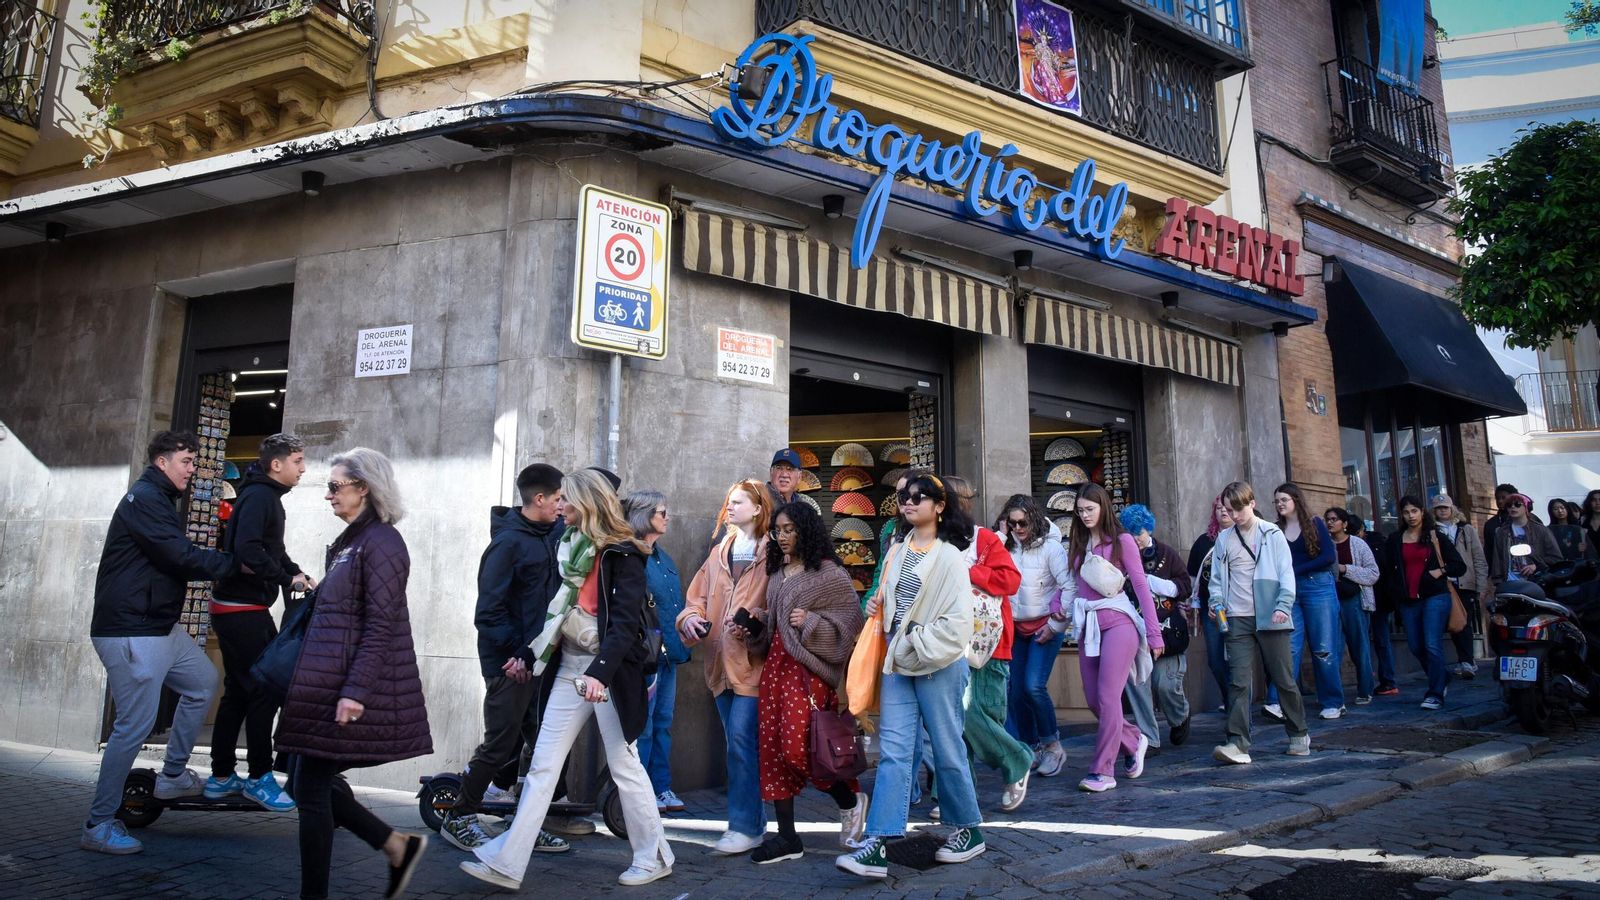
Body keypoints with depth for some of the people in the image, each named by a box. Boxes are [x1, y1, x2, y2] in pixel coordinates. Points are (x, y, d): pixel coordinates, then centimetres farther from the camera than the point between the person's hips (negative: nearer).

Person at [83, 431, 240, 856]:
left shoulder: (159, 500, 19)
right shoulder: (144, 497, -14)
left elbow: (176, 561, 15)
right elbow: (181, 556, -21)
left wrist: (226, 564, 2)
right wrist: (234, 563, -11)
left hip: (160, 626, 11)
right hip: (130, 630, -11)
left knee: (203, 681, 18)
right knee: (135, 725, -7)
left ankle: (173, 775, 26)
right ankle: (99, 825, 4)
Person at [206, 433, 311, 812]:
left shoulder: (267, 497, 16)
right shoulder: (259, 497, -16)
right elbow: (247, 550, -29)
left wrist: (298, 574, 6)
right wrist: (287, 579, -20)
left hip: (246, 609, 10)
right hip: (241, 609, -10)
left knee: (238, 692, 15)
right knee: (264, 690, -5)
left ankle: (221, 777, 23)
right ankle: (259, 777, 4)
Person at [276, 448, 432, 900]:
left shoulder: (380, 542, -14)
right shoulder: (352, 541, 15)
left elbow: (380, 626, -20)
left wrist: (356, 691, -24)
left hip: (347, 687, -9)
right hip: (328, 682, 9)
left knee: (311, 787, 0)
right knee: (309, 782, 12)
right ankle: (398, 845, 19)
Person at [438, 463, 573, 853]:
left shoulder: (553, 534, 7)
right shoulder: (508, 541, -15)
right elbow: (489, 608, -17)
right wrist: (517, 652, -18)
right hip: (511, 663, -8)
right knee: (500, 746, 2)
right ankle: (459, 819, 20)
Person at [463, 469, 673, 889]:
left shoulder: (623, 555, -13)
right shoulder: (570, 548, 11)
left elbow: (625, 621, -22)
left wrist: (600, 672, -33)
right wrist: (530, 657, 18)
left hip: (610, 670, -7)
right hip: (570, 667, 7)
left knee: (624, 765, 4)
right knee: (542, 767, 5)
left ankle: (654, 858, 20)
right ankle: (506, 863, 9)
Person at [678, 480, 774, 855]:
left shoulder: (771, 553, -5)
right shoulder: (719, 552, 16)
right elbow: (698, 595, 16)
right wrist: (690, 619, -4)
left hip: (753, 662, -7)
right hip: (722, 662, 7)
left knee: (741, 739, -9)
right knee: (737, 743, 13)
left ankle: (745, 826, 1)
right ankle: (755, 818, 26)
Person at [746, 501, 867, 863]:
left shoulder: (829, 573, -7)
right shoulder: (776, 572, 15)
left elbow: (851, 620, -9)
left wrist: (810, 623, -19)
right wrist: (755, 623, 5)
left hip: (809, 667, -7)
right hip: (776, 662, 7)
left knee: (797, 746, -14)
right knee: (771, 746, 3)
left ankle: (850, 799, 14)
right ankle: (787, 837, 12)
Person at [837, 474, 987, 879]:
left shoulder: (948, 556, -9)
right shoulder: (899, 550, 11)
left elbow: (959, 620, -14)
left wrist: (918, 644, -14)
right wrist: (877, 604, 6)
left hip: (938, 664, -6)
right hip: (897, 662, 6)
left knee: (947, 749, 6)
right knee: (892, 750, 0)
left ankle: (969, 830, 26)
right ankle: (878, 845, -2)